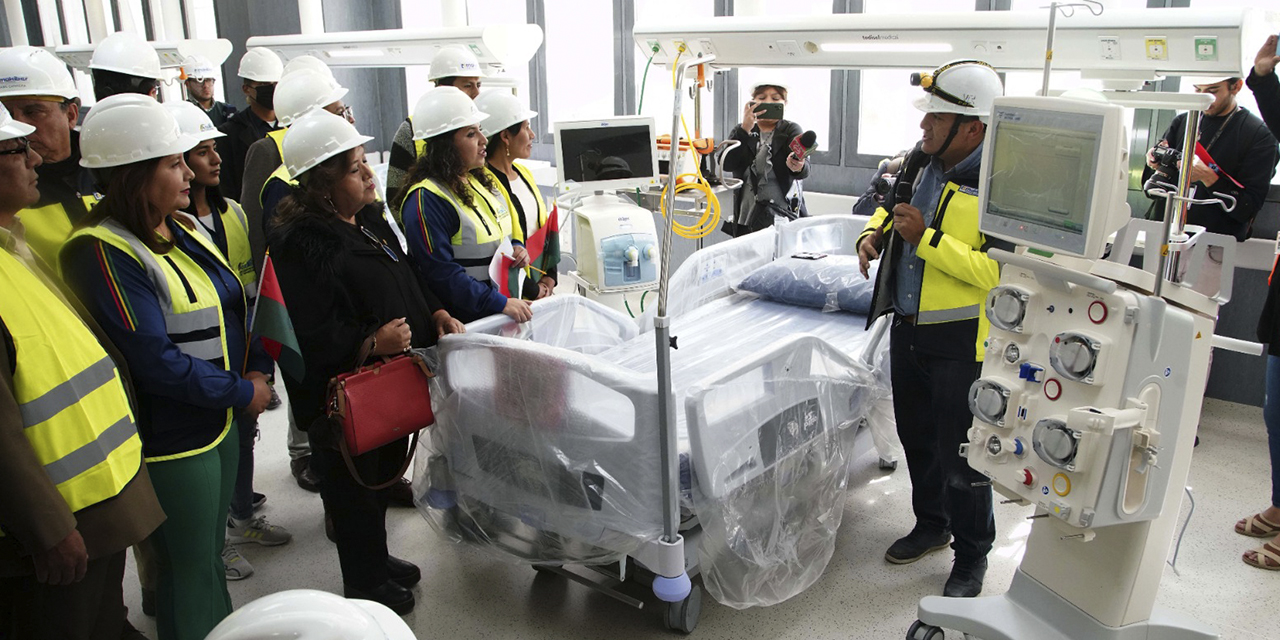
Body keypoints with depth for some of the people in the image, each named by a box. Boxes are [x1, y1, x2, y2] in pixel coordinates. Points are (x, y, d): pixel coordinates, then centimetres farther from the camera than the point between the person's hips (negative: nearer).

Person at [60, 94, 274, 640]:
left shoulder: (184, 233, 6)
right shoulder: (104, 252, -21)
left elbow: (236, 306, 11)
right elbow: (155, 360, -25)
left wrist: (258, 369, -4)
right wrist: (241, 393, -16)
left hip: (221, 423, 8)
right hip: (171, 442, -8)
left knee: (213, 553, 24)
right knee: (190, 575, 8)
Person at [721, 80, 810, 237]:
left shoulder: (791, 130, 5)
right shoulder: (741, 131, 12)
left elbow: (805, 169, -15)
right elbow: (726, 164, -7)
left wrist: (798, 167, -40)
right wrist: (745, 129, -16)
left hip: (782, 218, -2)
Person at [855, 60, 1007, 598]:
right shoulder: (921, 160, 4)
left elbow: (1000, 271, -26)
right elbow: (889, 207, 23)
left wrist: (927, 239, -27)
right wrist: (874, 234, 2)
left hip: (962, 341, -7)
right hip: (907, 327, 8)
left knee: (960, 452, 4)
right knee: (917, 436, 21)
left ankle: (972, 554, 26)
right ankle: (931, 524, 43)